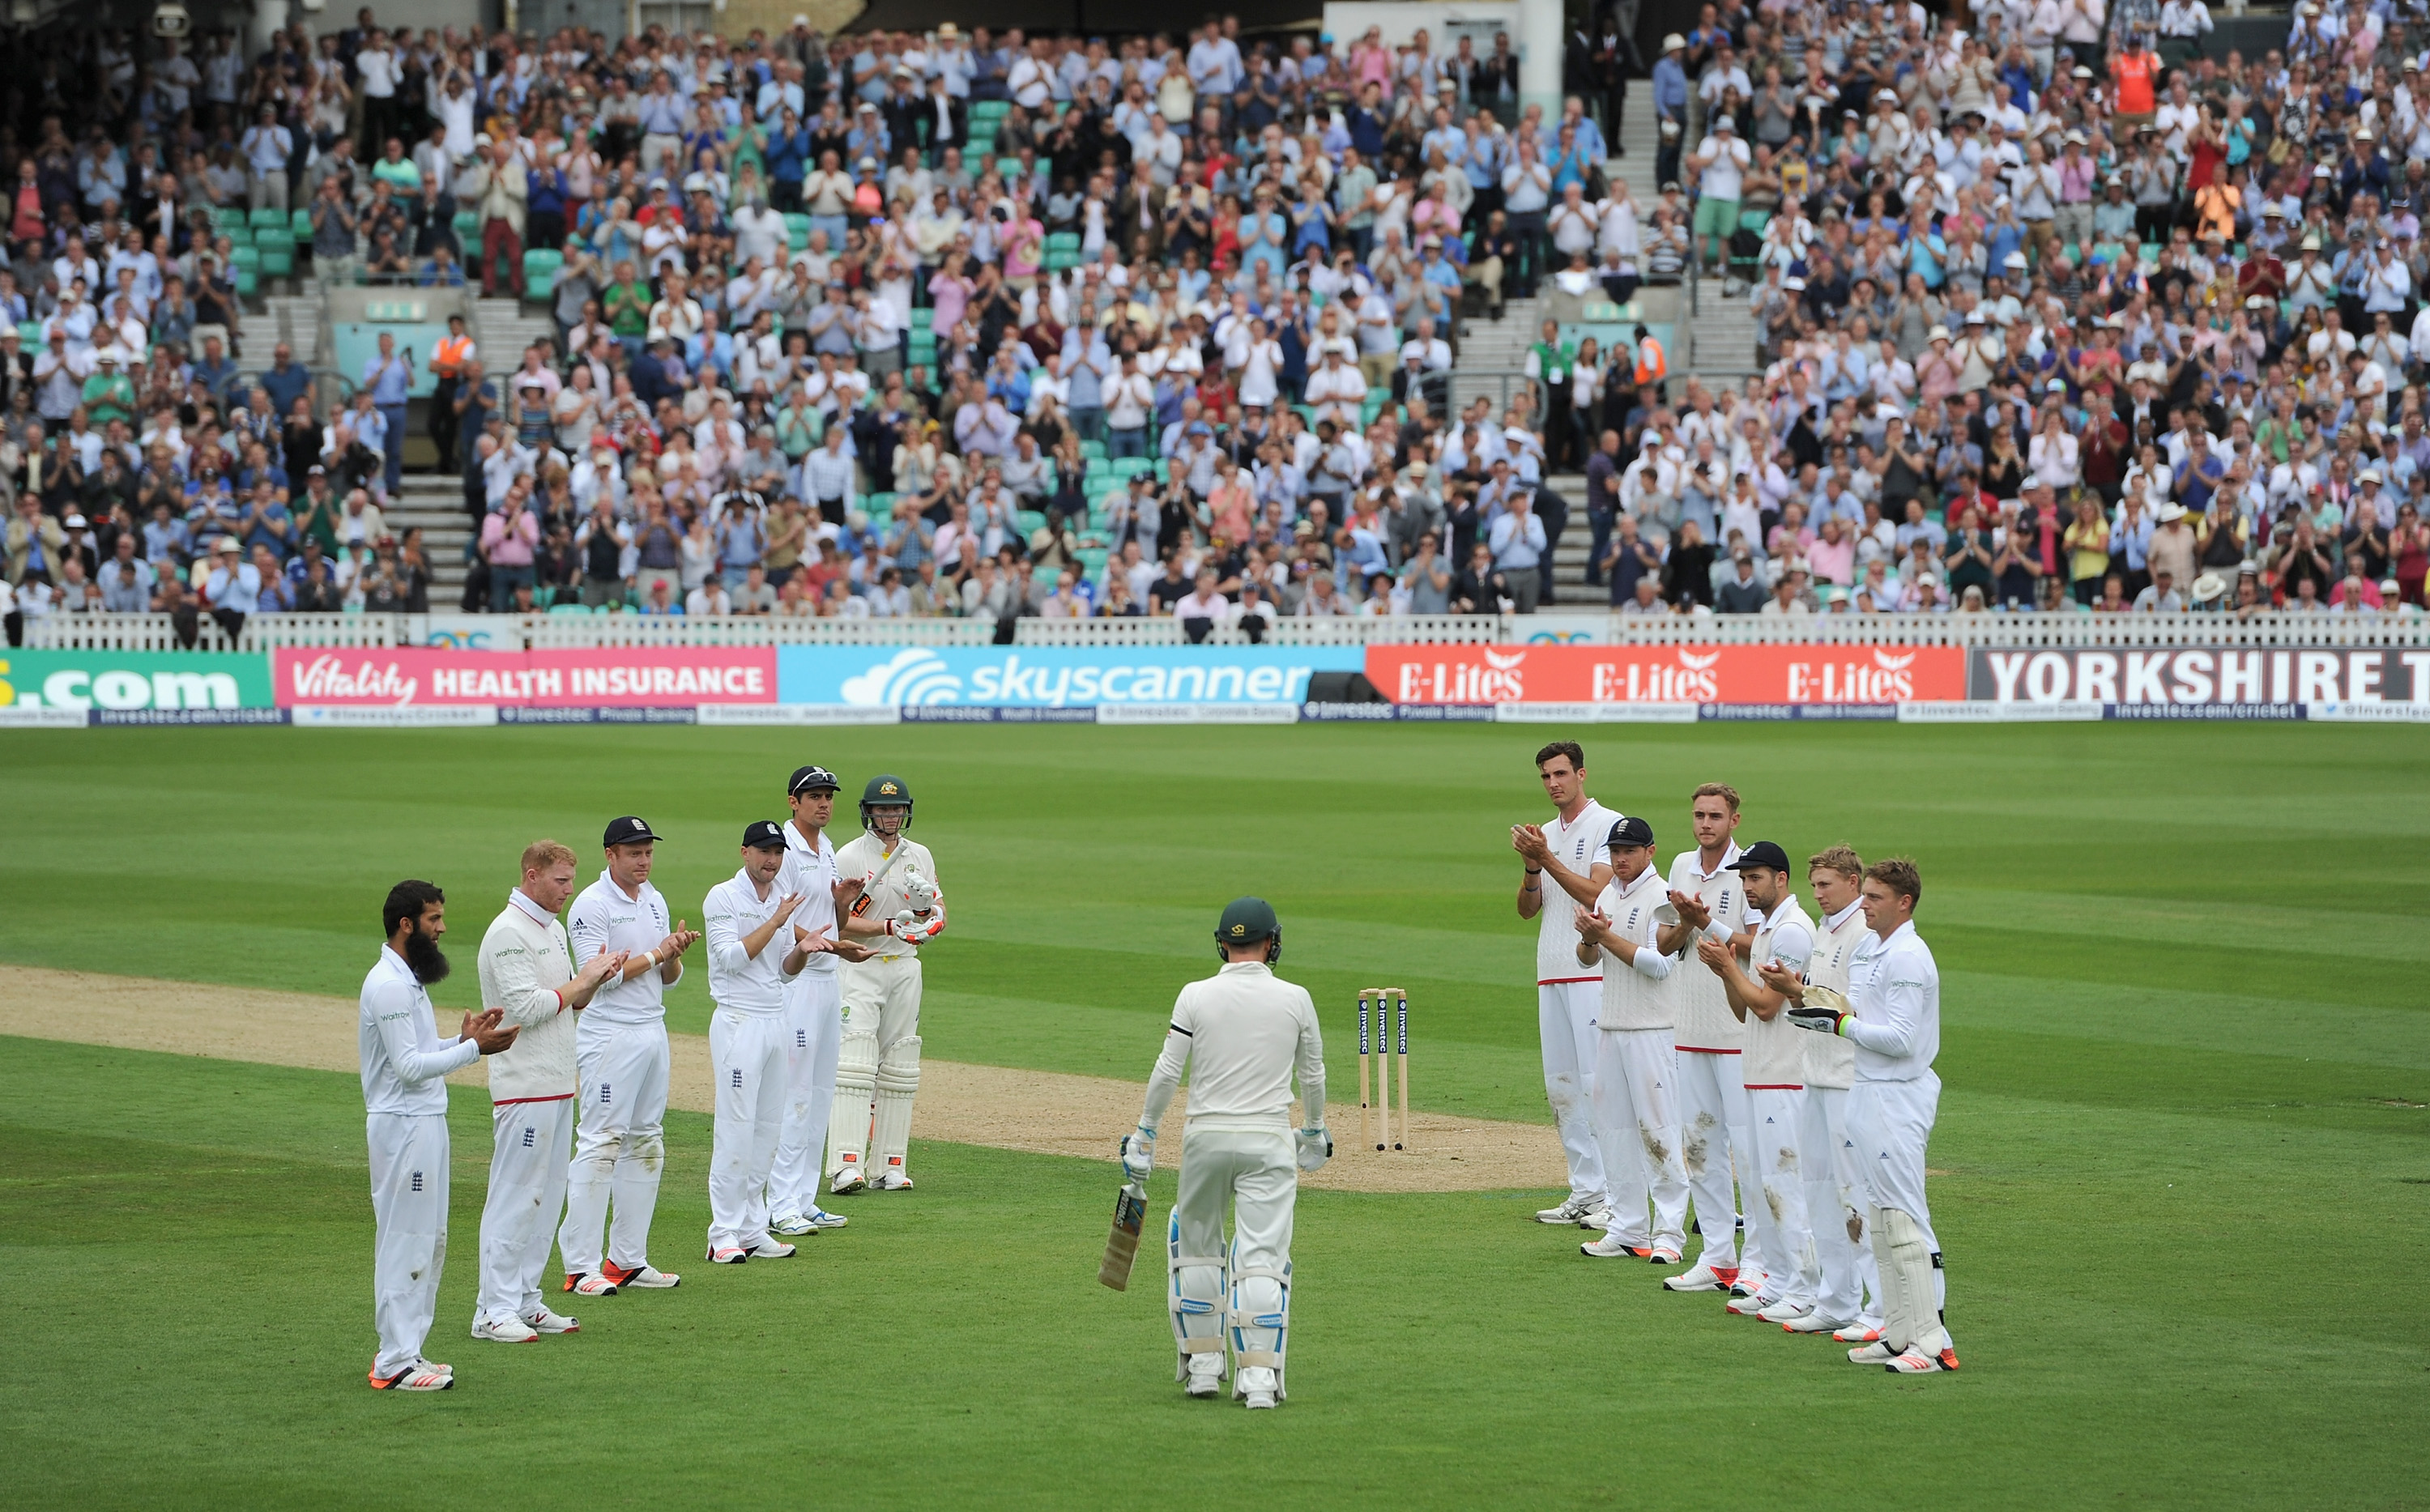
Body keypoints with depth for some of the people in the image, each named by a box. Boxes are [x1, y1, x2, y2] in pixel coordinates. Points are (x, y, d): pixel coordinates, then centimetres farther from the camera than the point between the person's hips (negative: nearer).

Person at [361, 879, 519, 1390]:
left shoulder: (409, 980, 16)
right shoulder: (389, 985, -18)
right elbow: (409, 1066, -22)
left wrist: (464, 1040, 6)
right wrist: (473, 1048, -19)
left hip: (426, 1121, 11)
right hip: (403, 1124, -11)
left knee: (430, 1241, 15)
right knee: (406, 1242, -8)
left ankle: (404, 1351, 20)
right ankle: (395, 1363, -4)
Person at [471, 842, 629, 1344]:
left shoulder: (555, 929, 16)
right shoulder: (508, 933, -13)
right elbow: (527, 1007, -20)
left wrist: (595, 979, 2)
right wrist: (583, 980, -11)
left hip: (558, 1084, 10)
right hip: (524, 1086, -10)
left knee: (547, 1196, 11)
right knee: (514, 1197, -8)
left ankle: (525, 1302, 17)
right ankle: (494, 1311, -6)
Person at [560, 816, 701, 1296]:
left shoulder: (654, 902, 14)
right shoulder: (592, 906, -10)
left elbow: (668, 979, 15)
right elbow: (600, 976, -17)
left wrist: (676, 953, -6)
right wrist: (656, 953, -14)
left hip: (652, 1032, 8)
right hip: (609, 1036, -8)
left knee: (646, 1144, 9)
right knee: (600, 1144, -9)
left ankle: (628, 1259, 15)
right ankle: (580, 1265, -9)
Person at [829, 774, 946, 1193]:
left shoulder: (920, 856, 12)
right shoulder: (850, 857, -5)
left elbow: (938, 917, 13)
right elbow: (839, 919, -12)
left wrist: (927, 903, -10)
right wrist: (890, 927, -23)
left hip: (905, 968, 5)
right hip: (860, 967, -5)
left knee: (898, 1071, 5)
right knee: (853, 1064, -15)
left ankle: (891, 1167, 8)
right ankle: (847, 1166, -21)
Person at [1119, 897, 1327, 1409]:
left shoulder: (1196, 996, -3)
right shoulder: (1295, 999, 0)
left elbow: (1167, 1072, -2)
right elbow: (1312, 1075, 10)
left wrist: (1144, 1136, 7)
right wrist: (1314, 1132, 26)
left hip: (1206, 1136, 1)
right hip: (1268, 1141, 0)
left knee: (1197, 1247, 17)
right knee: (1262, 1256, -3)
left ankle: (1202, 1362, 19)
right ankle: (1259, 1375, -13)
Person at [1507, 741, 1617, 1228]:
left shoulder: (1607, 825, -4)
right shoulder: (1546, 834, 19)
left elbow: (1596, 894, -14)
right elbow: (1527, 909, 13)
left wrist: (1547, 859, -16)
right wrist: (1532, 866, -4)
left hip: (1593, 973, -8)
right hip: (1551, 974, 8)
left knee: (1598, 1082, -11)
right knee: (1561, 1087, 8)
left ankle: (1615, 1197, -10)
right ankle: (1585, 1193, 13)